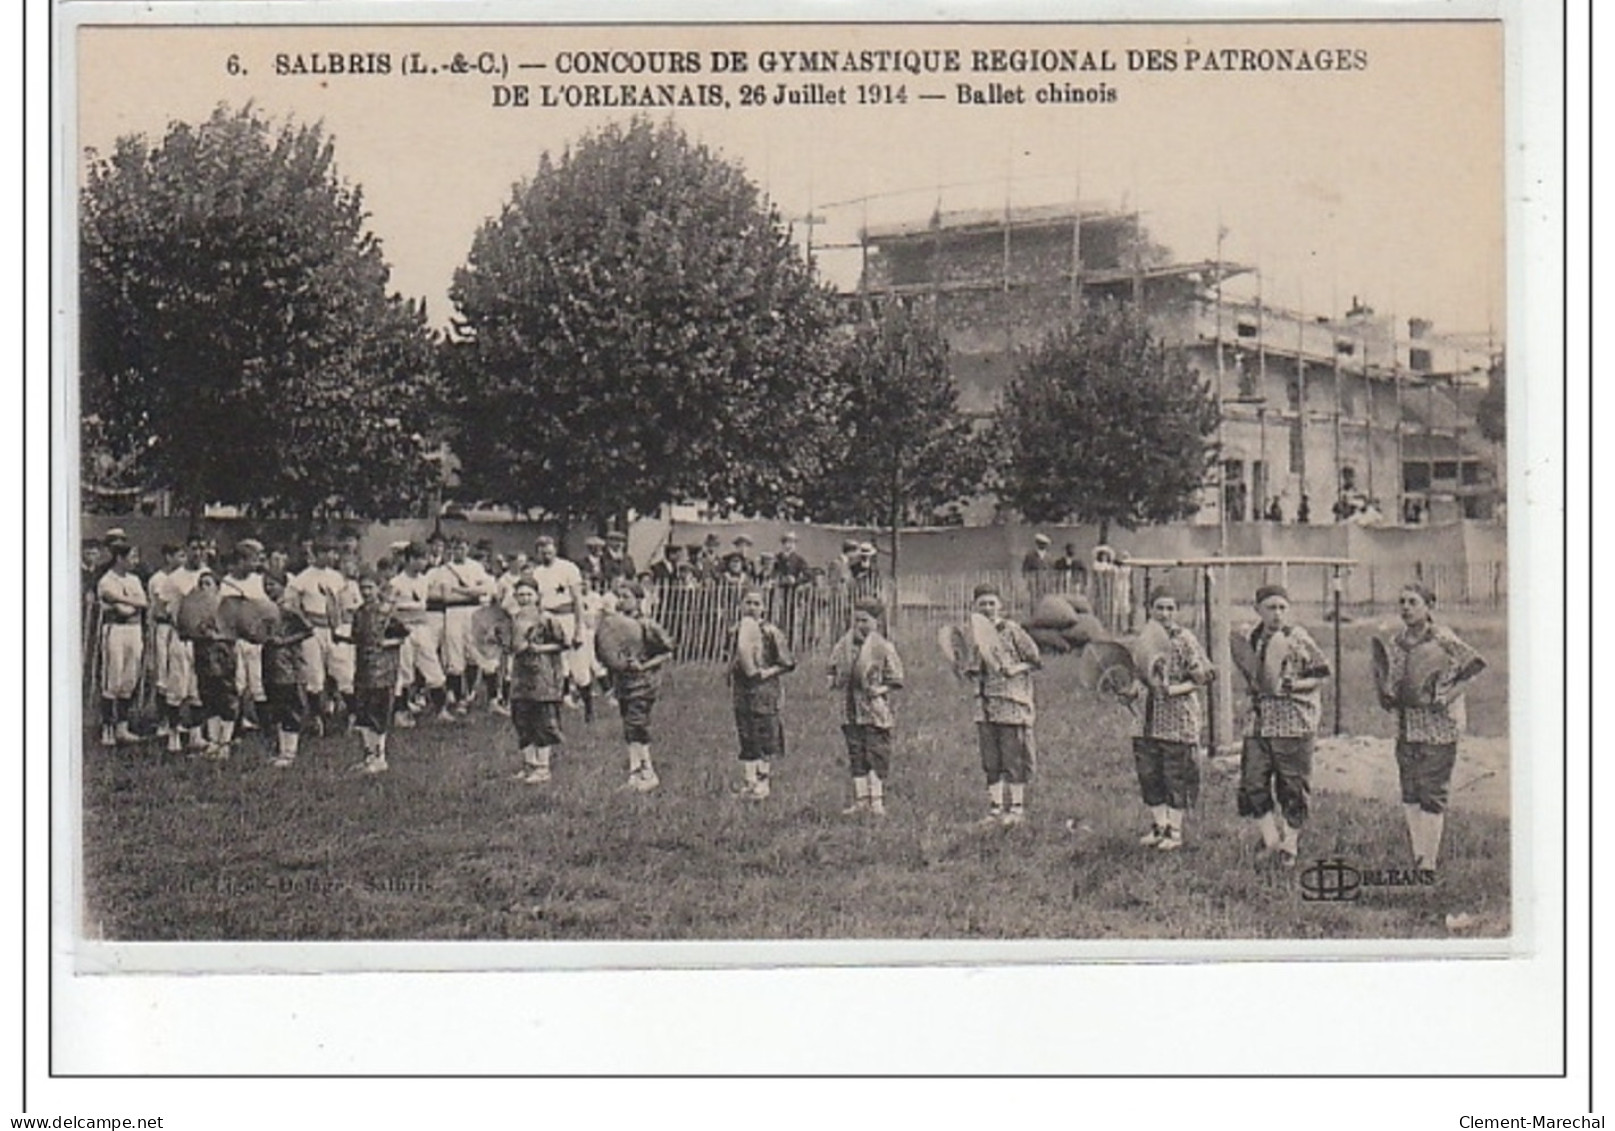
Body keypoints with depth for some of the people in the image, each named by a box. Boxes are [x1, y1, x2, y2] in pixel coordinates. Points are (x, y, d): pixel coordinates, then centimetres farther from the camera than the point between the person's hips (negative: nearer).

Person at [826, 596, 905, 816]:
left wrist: (881, 689, -19)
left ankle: (877, 801, 1)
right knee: (856, 757, 8)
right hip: (851, 711, 5)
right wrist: (835, 681, 3)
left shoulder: (884, 648, -6)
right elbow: (834, 669, 22)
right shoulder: (844, 646, 7)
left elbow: (895, 679, -3)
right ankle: (861, 800, 15)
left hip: (875, 710, -5)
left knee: (877, 755, -4)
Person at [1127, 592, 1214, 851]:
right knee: (1148, 774, 8)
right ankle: (1158, 825, 21)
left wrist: (1174, 690, -23)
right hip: (1148, 719, 6)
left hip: (1178, 718, -6)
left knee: (1176, 776, 0)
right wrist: (1135, 689, 2)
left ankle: (1175, 830, 10)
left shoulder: (1185, 640, -8)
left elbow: (1201, 678, -10)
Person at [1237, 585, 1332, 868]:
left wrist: (1294, 686, -17)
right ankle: (1271, 840, 13)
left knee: (1292, 787, 2)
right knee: (1253, 784, -1)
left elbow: (1321, 674, -4)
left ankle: (1290, 846, 14)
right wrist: (1254, 684, 4)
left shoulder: (1299, 639, -7)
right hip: (1258, 723, 5)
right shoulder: (1254, 639, 10)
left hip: (1294, 722, -5)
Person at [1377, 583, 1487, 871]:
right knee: (1409, 797, 8)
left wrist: (1449, 696, -17)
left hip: (1438, 728, -6)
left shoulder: (1443, 639, -11)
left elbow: (1475, 664, -9)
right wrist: (1386, 698, -3)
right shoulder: (1397, 643, 9)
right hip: (1406, 728, 6)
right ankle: (1418, 858, 17)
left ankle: (1429, 864, 4)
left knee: (1432, 796, -3)